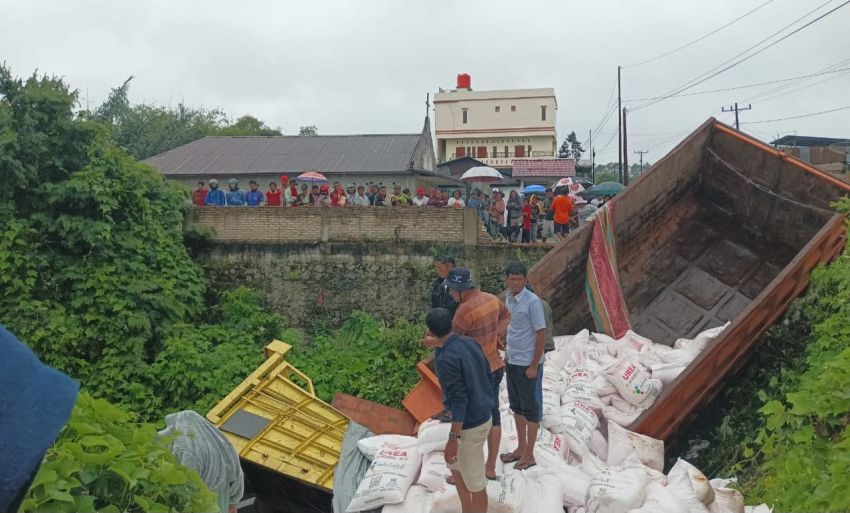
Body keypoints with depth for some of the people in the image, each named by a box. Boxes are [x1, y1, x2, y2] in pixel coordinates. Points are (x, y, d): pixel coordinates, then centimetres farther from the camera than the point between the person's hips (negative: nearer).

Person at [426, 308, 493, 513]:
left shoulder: (446, 359, -25)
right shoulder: (471, 343, -1)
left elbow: (459, 401, -26)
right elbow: (489, 378, 8)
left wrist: (453, 439, -19)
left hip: (469, 427, -9)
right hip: (484, 418, 9)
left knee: (474, 481, 10)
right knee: (455, 463, 26)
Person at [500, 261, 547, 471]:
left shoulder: (532, 301, -18)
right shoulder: (507, 298, 5)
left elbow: (542, 334, -16)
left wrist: (534, 366, -16)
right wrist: (506, 357, 14)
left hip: (527, 364, -8)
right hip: (512, 362, 8)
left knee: (531, 408, 6)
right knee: (517, 406, 18)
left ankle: (529, 455, 18)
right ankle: (521, 448, 32)